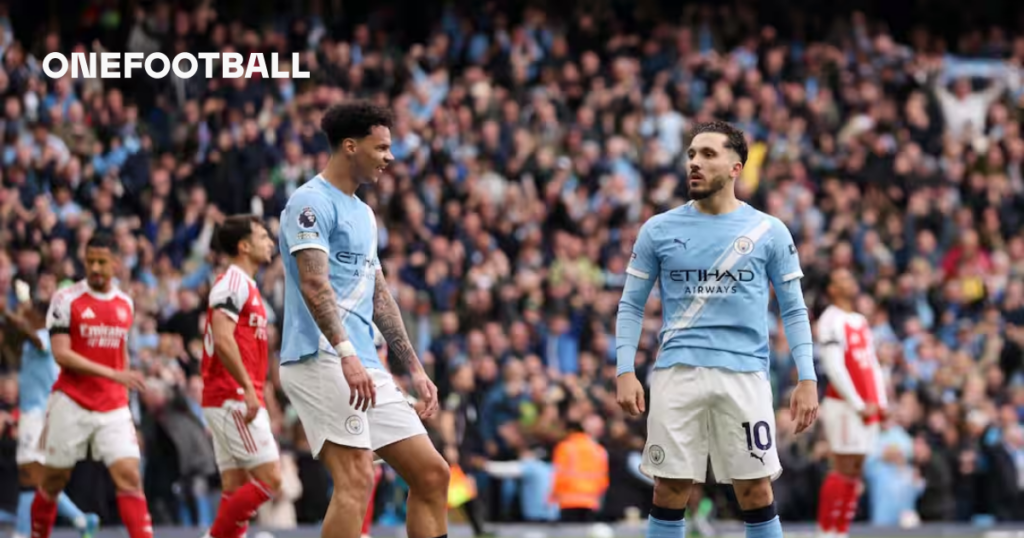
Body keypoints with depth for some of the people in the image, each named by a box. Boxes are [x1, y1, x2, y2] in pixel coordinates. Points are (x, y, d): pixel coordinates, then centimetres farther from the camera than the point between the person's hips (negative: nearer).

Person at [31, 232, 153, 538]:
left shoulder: (126, 304, 9)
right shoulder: (66, 299, -6)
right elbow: (61, 353, -14)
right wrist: (113, 374, -22)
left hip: (113, 408, 3)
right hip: (71, 403, -3)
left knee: (129, 476, -10)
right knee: (54, 481, 6)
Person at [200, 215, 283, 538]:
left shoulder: (246, 285, 21)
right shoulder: (233, 283, -10)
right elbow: (223, 340, -22)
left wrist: (253, 391, 21)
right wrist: (248, 389, -23)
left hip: (237, 400, 10)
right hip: (233, 398, -10)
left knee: (237, 489, 5)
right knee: (269, 478, -12)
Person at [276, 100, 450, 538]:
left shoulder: (363, 213, 22)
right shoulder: (312, 202, -8)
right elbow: (314, 284, -20)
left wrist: (413, 369, 22)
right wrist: (346, 353, -31)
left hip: (365, 367, 10)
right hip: (321, 359, -10)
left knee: (431, 474, 6)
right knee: (356, 479, -21)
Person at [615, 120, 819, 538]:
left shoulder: (769, 232, 4)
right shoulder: (658, 230, 6)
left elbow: (793, 310, 7)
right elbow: (631, 306, 9)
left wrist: (807, 379, -2)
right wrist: (625, 372, -3)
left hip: (744, 374, -1)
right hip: (677, 373, 1)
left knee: (756, 493, -1)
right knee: (669, 492, 1)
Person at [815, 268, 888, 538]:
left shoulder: (861, 322, 18)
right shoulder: (832, 320, -10)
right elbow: (834, 367, -16)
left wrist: (880, 402, 10)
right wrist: (858, 405, -17)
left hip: (867, 407, 8)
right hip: (844, 405, -8)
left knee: (855, 473, 7)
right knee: (843, 470, -10)